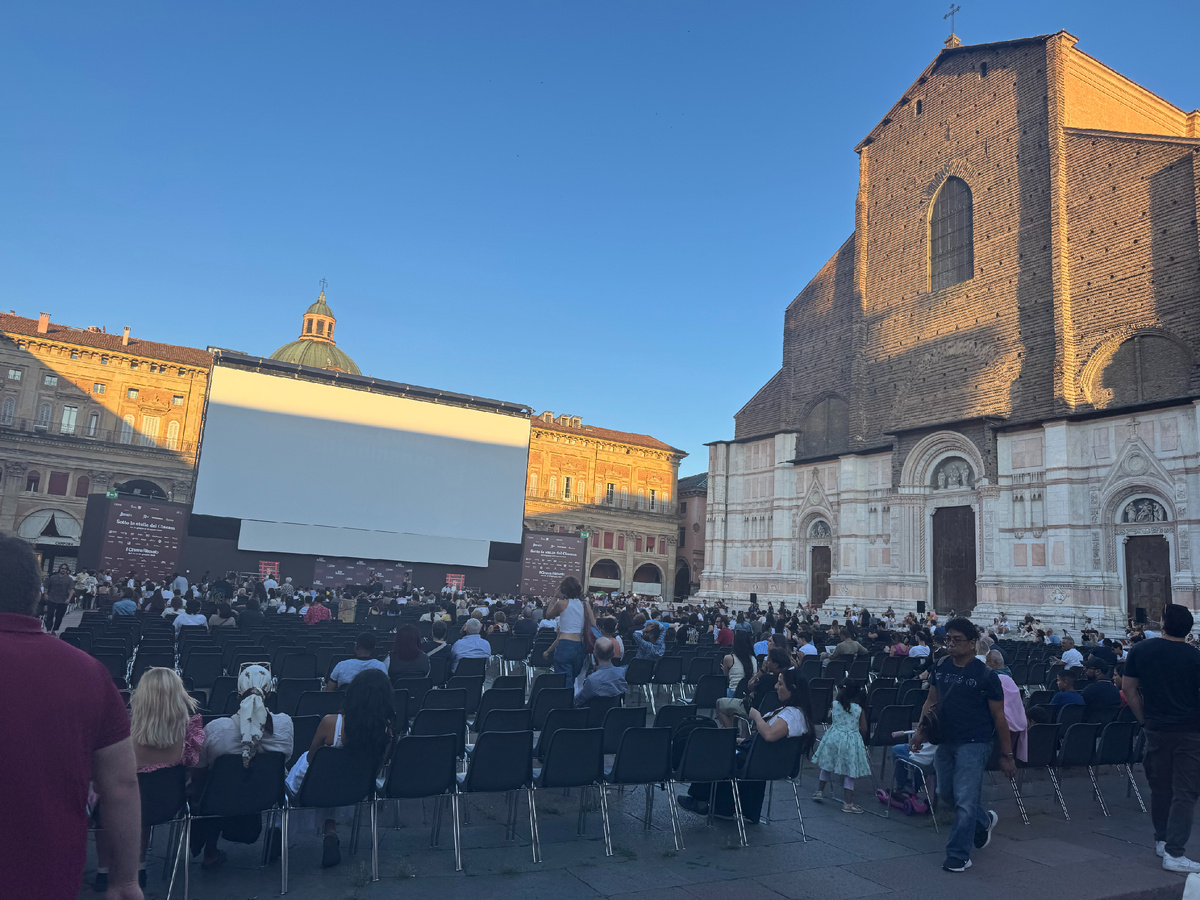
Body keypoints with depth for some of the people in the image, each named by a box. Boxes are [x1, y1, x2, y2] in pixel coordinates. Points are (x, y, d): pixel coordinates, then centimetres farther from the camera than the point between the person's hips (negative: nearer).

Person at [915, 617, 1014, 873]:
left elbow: (999, 716, -6)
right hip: (945, 741, 6)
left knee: (965, 799, -6)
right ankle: (984, 820, 43)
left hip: (974, 744, -6)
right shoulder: (941, 667, 4)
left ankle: (958, 856, 6)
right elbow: (931, 700, 14)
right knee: (946, 793, 17)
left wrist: (1006, 755, -6)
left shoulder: (985, 675, -11)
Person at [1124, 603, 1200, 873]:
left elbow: (1128, 689, 3)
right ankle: (1174, 852, -4)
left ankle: (1162, 840, 30)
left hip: (1156, 729, 3)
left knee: (1160, 787, 17)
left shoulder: (1140, 650, -1)